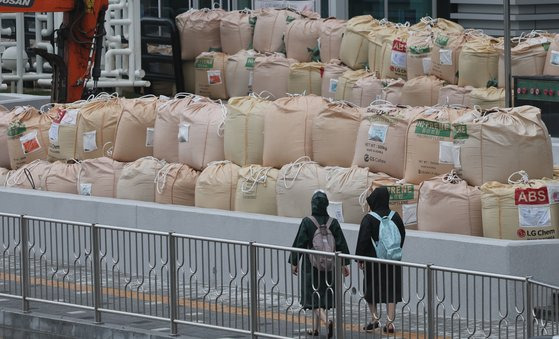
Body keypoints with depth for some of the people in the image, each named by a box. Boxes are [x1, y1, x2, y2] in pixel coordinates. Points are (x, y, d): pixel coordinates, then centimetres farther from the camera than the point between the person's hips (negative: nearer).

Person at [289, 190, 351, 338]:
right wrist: (344, 264, 6)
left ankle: (327, 321, -24)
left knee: (313, 296, -1)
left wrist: (294, 262, 0)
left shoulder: (307, 222, -12)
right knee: (323, 295, 16)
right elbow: (341, 244, -1)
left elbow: (299, 243, -9)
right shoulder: (333, 222, -3)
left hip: (311, 264, -4)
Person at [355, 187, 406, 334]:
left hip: (373, 259, -3)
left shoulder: (369, 219, -14)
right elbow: (402, 235, 9)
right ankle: (390, 322, 0)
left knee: (371, 289, 12)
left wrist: (360, 258, -6)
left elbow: (363, 239, -15)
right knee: (391, 290, 6)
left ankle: (374, 319, 11)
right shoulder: (395, 217, -1)